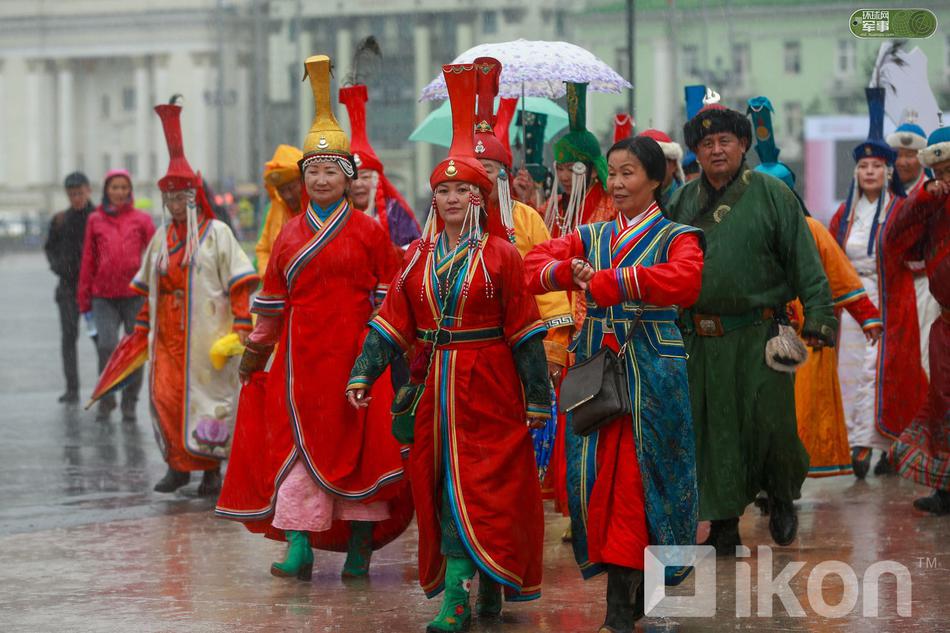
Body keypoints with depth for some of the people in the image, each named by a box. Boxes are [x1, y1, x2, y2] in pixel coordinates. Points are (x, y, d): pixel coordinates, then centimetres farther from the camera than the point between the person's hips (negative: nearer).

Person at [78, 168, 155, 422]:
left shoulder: (142, 219, 5)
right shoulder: (95, 220, 9)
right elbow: (88, 260, 12)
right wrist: (84, 301, 12)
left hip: (136, 294, 0)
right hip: (104, 296, 0)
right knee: (106, 345, -14)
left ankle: (129, 405, 16)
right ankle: (105, 401, 1)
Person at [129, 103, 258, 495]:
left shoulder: (216, 233, -1)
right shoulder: (161, 238, 14)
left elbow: (239, 283, -5)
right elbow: (149, 289, 20)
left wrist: (241, 325, -12)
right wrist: (142, 328, 17)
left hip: (205, 335, -4)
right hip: (168, 336, 4)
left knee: (208, 398, -1)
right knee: (164, 397, -4)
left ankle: (211, 469, 9)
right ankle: (177, 464, 8)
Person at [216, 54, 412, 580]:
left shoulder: (370, 232, 2)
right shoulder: (290, 234, 11)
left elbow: (390, 299, 2)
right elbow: (273, 300, 17)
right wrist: (255, 353, 18)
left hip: (355, 354, -3)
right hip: (302, 358, 3)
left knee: (359, 443, 0)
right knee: (298, 443, -4)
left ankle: (360, 543, 9)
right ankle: (300, 547, -5)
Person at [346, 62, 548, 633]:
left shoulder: (501, 255, -4)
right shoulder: (419, 257, 9)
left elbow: (524, 331, -4)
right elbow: (393, 323, 7)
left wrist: (538, 396, -5)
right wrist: (364, 373, -4)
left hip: (491, 389, -4)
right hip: (438, 388, 4)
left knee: (488, 489, -5)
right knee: (446, 489, 1)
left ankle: (492, 581, 4)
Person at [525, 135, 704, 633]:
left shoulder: (675, 237, 1)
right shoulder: (591, 236, 14)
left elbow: (685, 280, -21)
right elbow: (534, 268, 4)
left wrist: (611, 281, -23)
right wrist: (568, 271, -18)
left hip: (651, 374, -4)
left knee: (634, 477, -6)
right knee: (595, 474, -2)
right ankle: (625, 591, 5)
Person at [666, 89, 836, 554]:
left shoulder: (772, 196, 0)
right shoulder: (683, 202, 10)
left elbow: (806, 264, -1)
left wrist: (817, 320, -8)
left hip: (760, 335, -3)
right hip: (702, 339, 3)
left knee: (770, 424, -6)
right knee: (715, 430, 4)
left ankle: (782, 497, 22)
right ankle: (724, 526, 12)